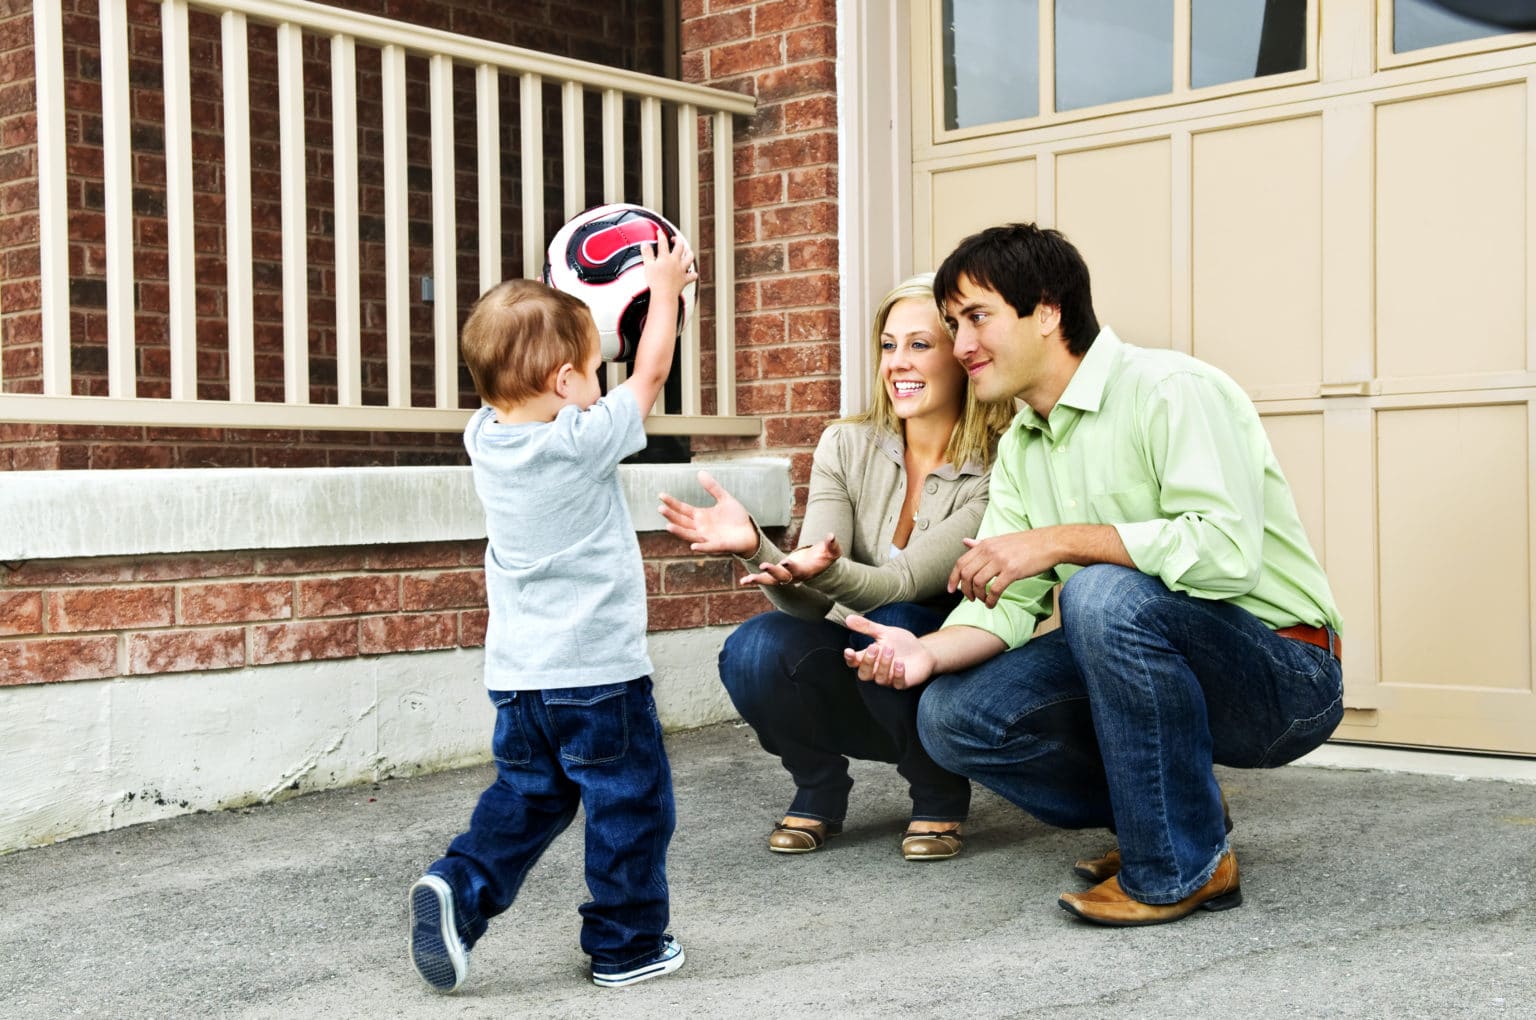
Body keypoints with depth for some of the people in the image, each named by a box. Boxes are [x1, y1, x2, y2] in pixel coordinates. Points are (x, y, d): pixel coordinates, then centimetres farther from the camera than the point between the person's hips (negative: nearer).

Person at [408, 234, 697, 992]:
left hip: (517, 674, 6)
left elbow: (515, 382, 20)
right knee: (629, 804, 8)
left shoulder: (485, 437, 0)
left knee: (525, 796, 19)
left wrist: (563, 313, 24)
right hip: (599, 672, -6)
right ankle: (626, 944, 17)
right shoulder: (585, 440, -16)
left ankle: (460, 887, 1)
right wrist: (664, 286, 8)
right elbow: (650, 371, -5)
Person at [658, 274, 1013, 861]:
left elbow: (905, 582, -28)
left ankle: (941, 797, -7)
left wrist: (822, 570, -49)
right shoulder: (846, 447, -6)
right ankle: (819, 789, 2)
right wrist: (755, 547, -36)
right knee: (756, 648, -28)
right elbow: (813, 603, -15)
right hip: (853, 683, 3)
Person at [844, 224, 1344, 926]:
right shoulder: (1019, 448, 10)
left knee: (1105, 593, -35)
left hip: (1283, 675, -7)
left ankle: (1183, 864, -17)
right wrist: (927, 651, -18)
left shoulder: (1171, 391, -17)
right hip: (1158, 666, 8)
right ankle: (1175, 812, 8)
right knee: (952, 717, -8)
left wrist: (1057, 540, -28)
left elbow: (1226, 549, -31)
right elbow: (1006, 603, 2)